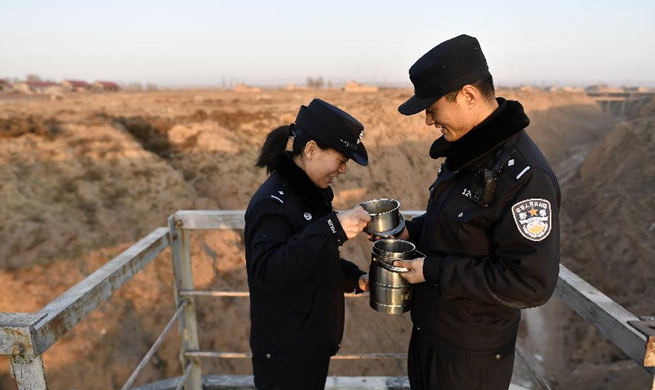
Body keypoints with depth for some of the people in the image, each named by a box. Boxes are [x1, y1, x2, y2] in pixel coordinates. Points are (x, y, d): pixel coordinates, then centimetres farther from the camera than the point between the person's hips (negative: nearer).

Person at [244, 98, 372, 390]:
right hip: (286, 355, -8)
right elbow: (268, 273, -35)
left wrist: (354, 278, -1)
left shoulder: (311, 193, 5)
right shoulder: (272, 202, -23)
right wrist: (331, 228, -41)